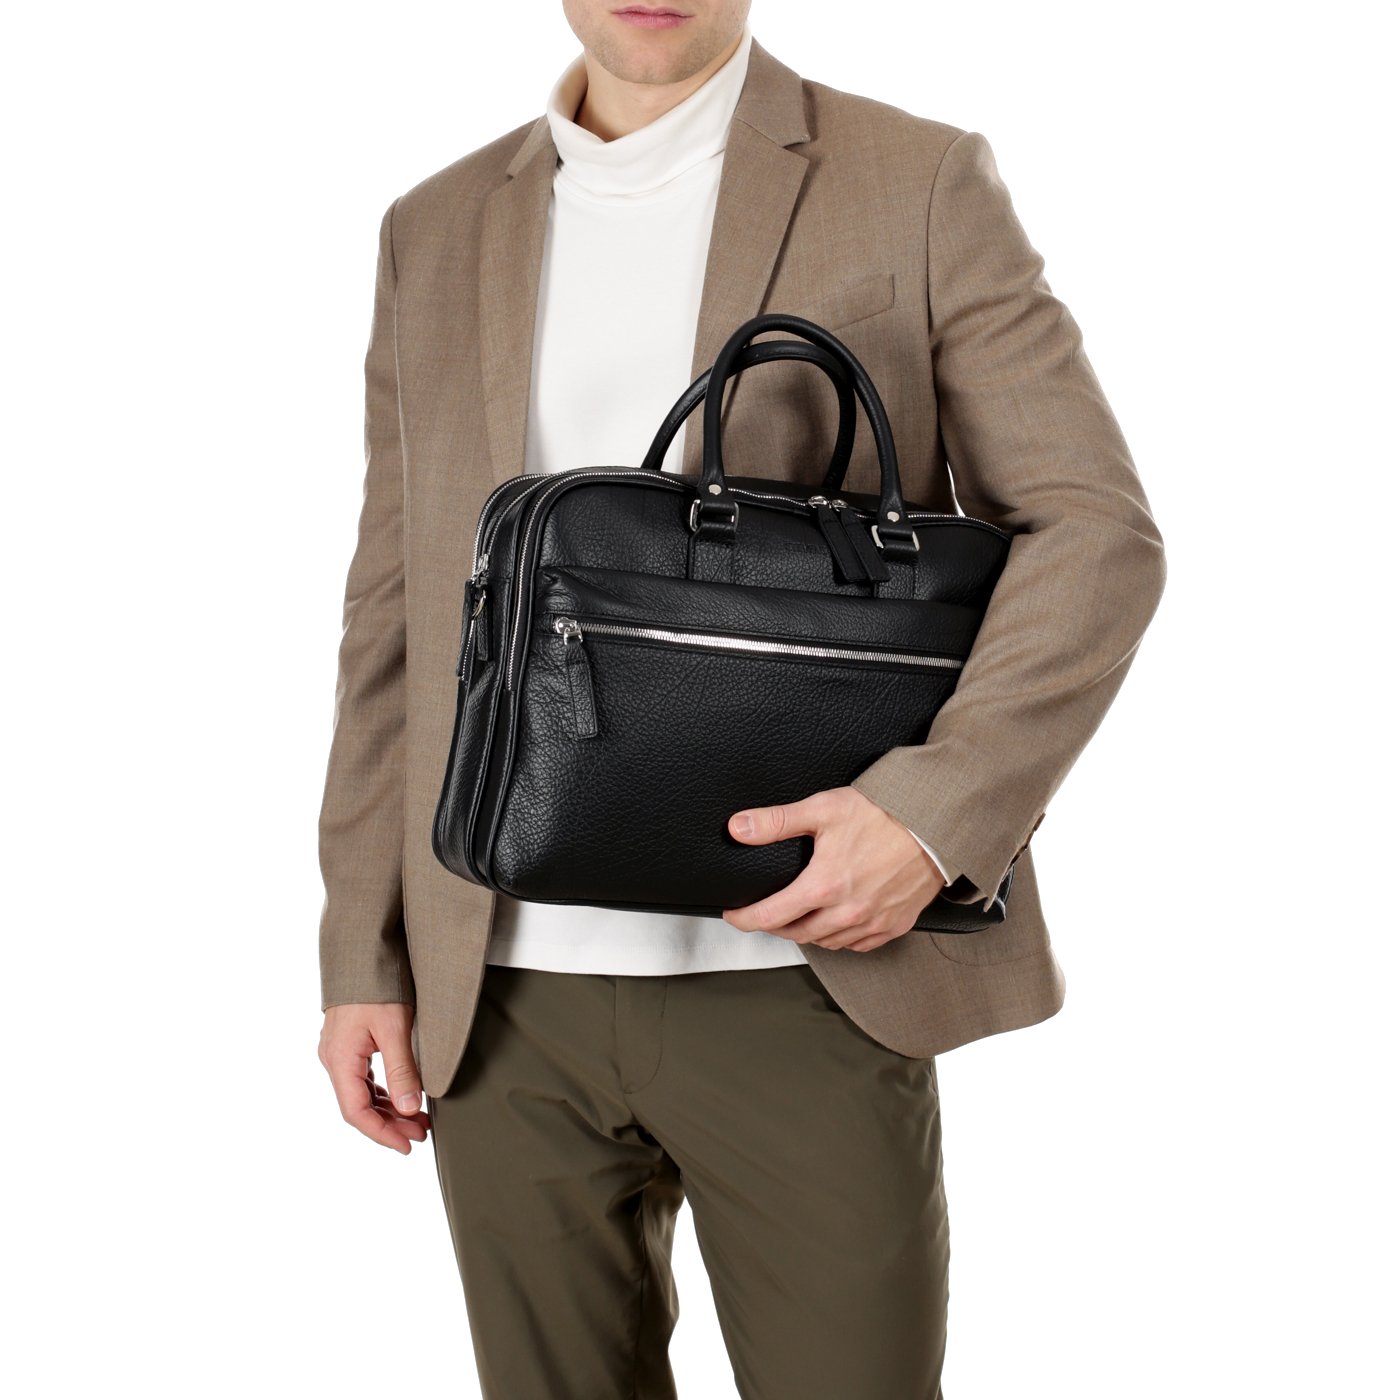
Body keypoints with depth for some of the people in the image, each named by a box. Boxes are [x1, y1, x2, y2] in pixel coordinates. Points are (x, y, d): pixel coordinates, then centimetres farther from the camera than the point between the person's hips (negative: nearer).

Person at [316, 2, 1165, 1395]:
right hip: (507, 997, 3)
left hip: (800, 977, -2)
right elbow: (399, 615, 11)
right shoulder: (437, 233, 10)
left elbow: (1093, 536, -5)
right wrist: (364, 955, 7)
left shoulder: (920, 185, 0)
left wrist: (937, 812, -20)